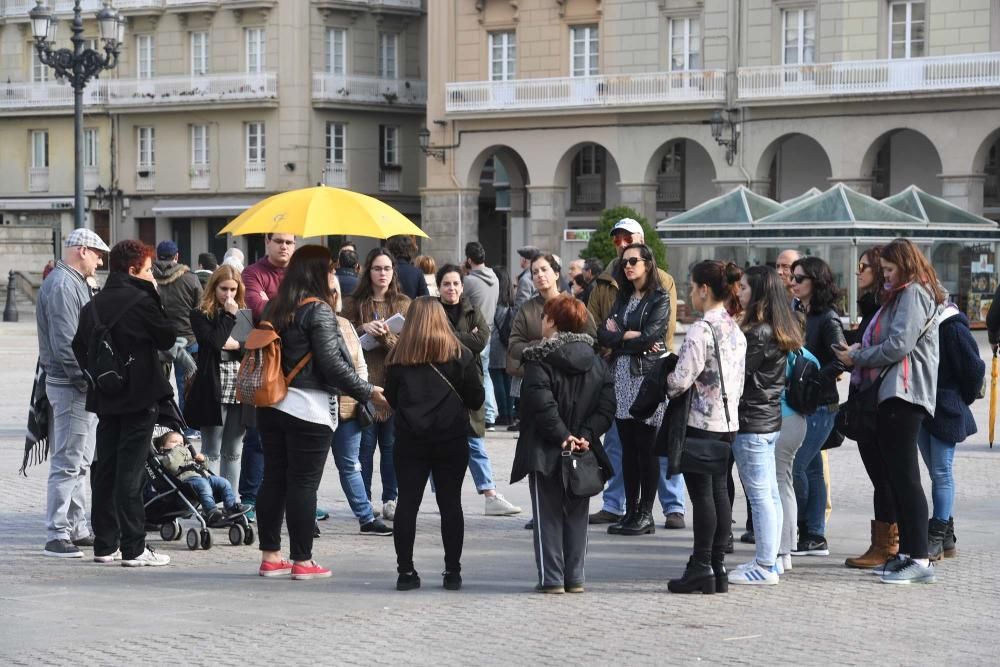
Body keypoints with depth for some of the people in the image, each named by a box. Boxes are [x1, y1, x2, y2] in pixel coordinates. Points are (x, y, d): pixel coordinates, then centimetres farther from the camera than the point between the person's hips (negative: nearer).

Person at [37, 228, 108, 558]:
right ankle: (57, 536, -7)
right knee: (68, 463, -9)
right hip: (70, 385, -11)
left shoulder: (74, 283, 17)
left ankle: (77, 529, 24)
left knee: (80, 462, 16)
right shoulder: (62, 286, -16)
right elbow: (65, 343, -22)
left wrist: (90, 378, 17)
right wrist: (87, 380, -20)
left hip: (80, 386, 11)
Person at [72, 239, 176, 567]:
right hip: (140, 397, -6)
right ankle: (133, 548, -4)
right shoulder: (141, 302, -13)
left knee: (104, 468, 10)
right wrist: (153, 296, 2)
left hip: (105, 398, 6)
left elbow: (79, 346, 6)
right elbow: (167, 338, -3)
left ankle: (105, 544, 14)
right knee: (131, 471, -6)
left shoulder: (93, 305, 7)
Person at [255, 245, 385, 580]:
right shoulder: (318, 310, -12)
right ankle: (302, 561, 2)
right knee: (303, 484, -2)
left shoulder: (274, 308, 10)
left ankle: (270, 556, 15)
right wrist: (368, 392, -8)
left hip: (271, 405, 7)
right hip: (308, 409, -7)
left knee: (274, 478, 11)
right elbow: (331, 363, -16)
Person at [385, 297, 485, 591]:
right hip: (451, 440, -1)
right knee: (450, 503, 5)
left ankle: (405, 571, 4)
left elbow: (390, 399, 9)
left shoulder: (398, 356, 0)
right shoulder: (459, 355, -3)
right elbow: (476, 399, 0)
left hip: (409, 440, 1)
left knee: (407, 502, 5)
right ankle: (452, 572, 6)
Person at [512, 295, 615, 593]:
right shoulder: (597, 362, 7)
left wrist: (562, 435, -17)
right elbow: (607, 406, -1)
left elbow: (542, 406, -21)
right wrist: (586, 435, -7)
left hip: (546, 453, -4)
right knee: (576, 516, 12)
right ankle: (575, 577, 12)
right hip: (584, 453, 4)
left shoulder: (539, 361, -10)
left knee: (548, 517, 3)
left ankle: (551, 577, 0)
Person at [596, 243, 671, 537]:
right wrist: (632, 335, -9)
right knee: (627, 448, 7)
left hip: (646, 375, -6)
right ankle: (631, 511, 11)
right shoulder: (623, 298, 17)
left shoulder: (659, 298, -2)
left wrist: (619, 334, -2)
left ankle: (646, 514, 1)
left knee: (646, 447, -3)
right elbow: (603, 335, 6)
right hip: (621, 377, 6)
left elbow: (649, 337, -14)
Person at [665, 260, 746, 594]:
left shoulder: (702, 329, -17)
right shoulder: (735, 328, 10)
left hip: (701, 420, -8)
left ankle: (701, 568, 0)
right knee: (720, 492, 10)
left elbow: (682, 378, -18)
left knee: (702, 494, -3)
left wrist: (663, 384, 1)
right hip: (729, 420, 8)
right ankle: (718, 566, 13)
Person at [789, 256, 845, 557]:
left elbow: (841, 361, -19)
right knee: (810, 468, 8)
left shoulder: (827, 319, -11)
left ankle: (806, 534, 0)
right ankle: (815, 537, 12)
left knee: (794, 466, -11)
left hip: (819, 405, -8)